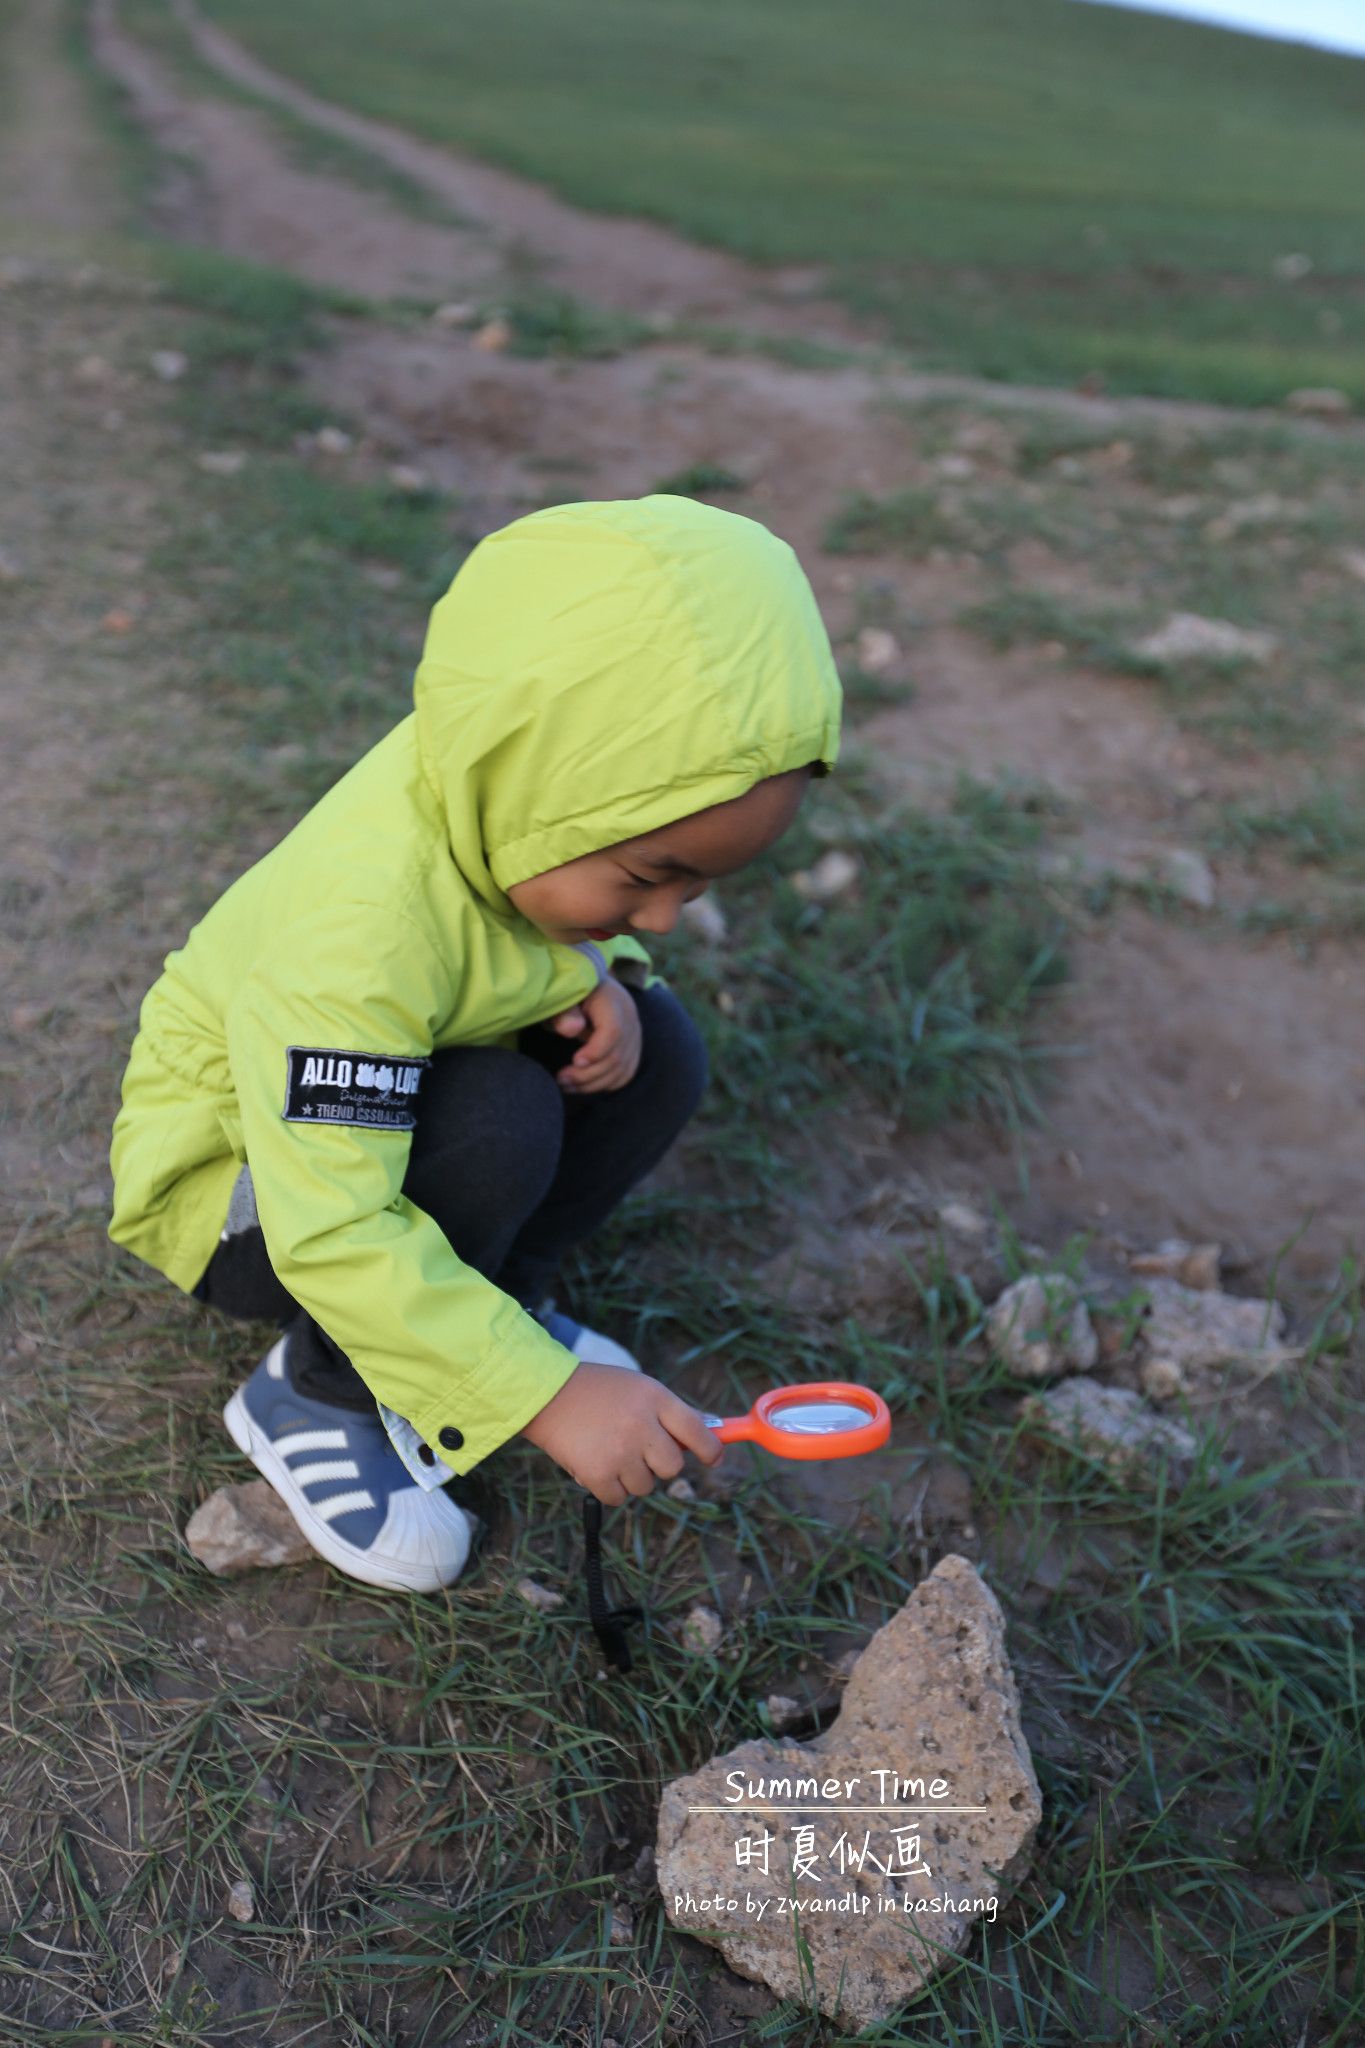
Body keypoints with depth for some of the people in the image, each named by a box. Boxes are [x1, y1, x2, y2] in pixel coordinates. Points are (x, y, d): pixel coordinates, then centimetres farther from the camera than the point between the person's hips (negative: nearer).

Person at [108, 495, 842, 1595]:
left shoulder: (515, 789, -18)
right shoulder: (355, 931, -41)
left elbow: (560, 934, 6)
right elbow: (333, 1234, -40)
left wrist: (600, 976, -17)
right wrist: (548, 1395, -38)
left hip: (400, 1097, 7)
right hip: (240, 1165, -7)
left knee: (661, 1049, -13)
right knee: (500, 1123, -35)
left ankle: (494, 1295, 3)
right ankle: (318, 1393, -11)